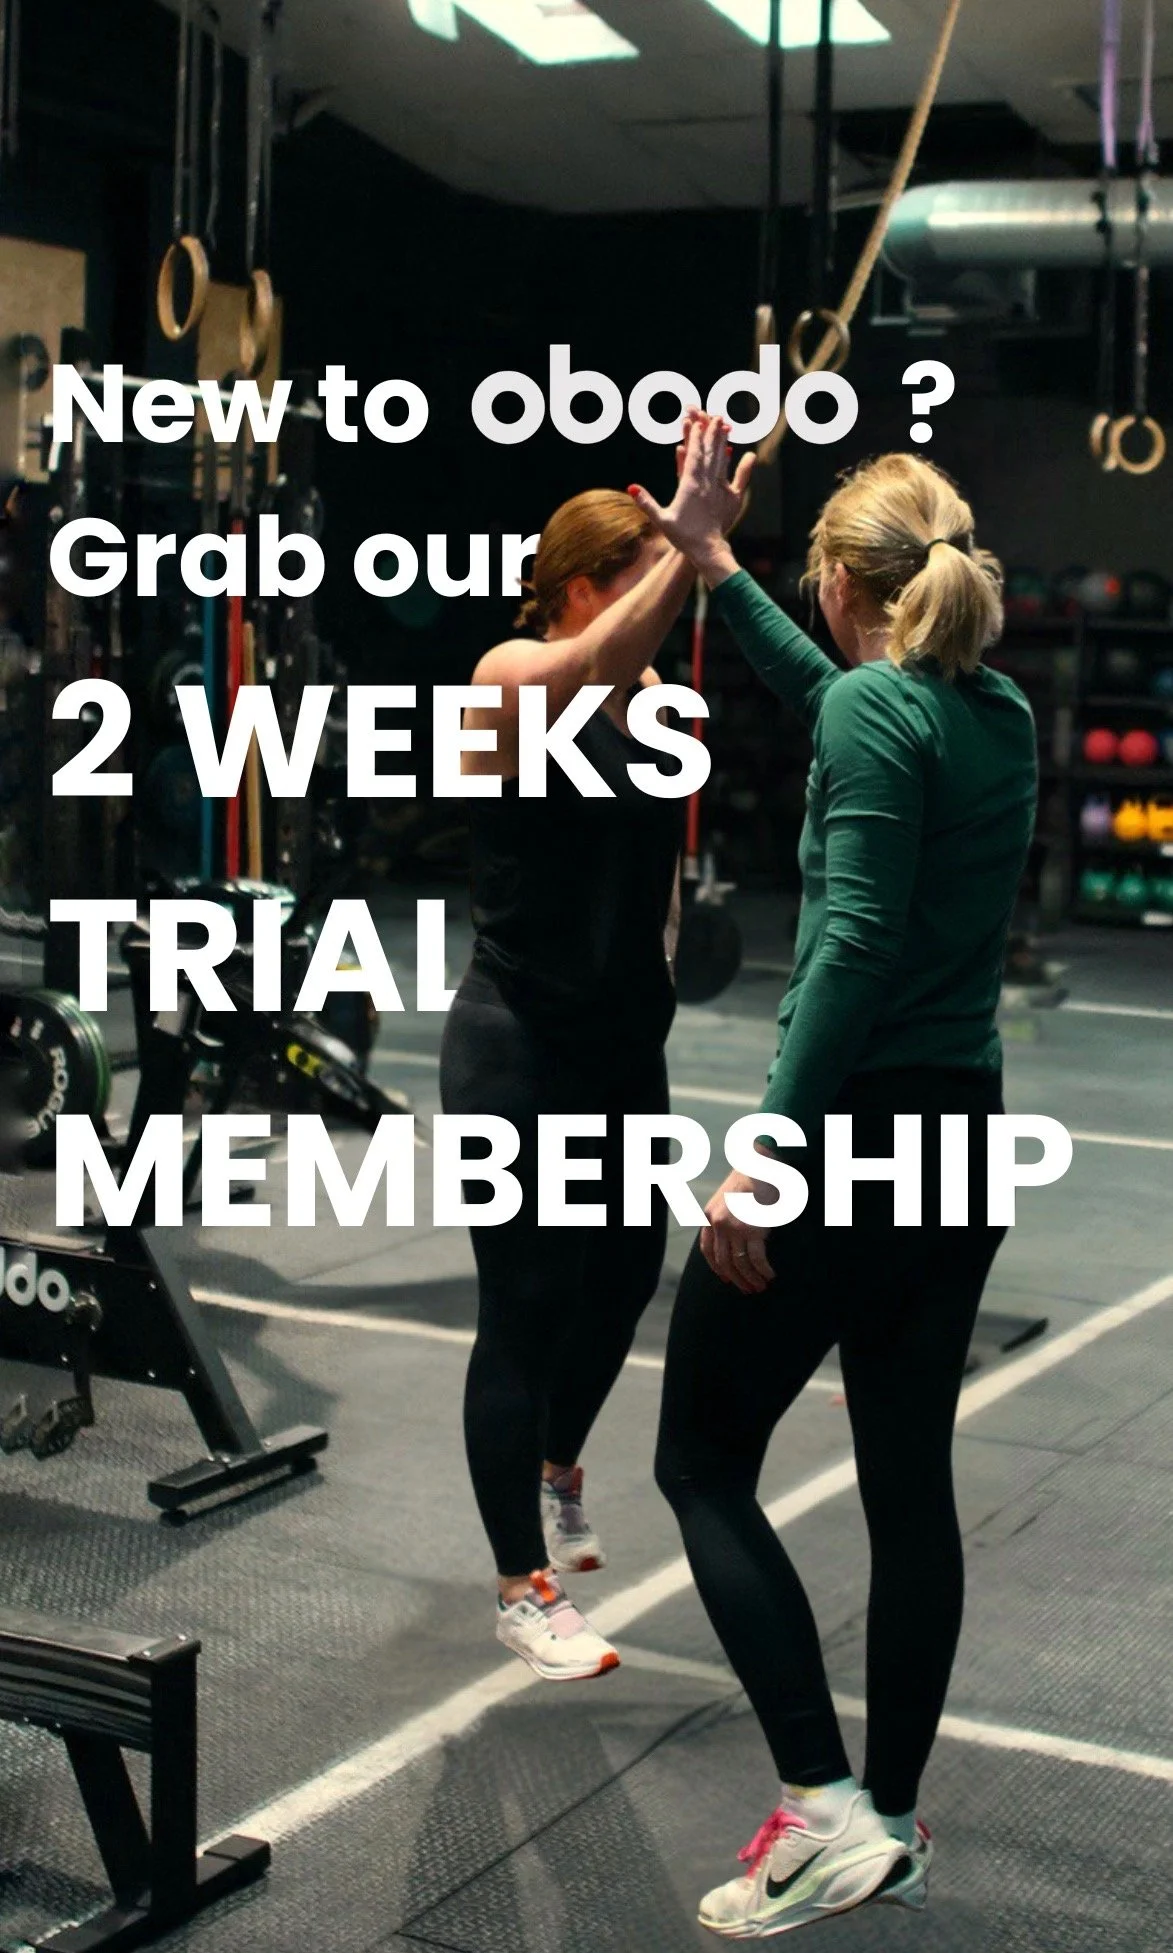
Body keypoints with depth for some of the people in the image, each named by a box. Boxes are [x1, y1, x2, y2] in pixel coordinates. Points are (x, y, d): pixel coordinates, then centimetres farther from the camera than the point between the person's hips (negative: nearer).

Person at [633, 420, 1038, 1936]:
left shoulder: (876, 715, -13)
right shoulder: (999, 714, 12)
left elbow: (858, 941, -23)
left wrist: (767, 1155, -24)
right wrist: (713, 561, 37)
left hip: (853, 1134, -8)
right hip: (963, 1137, 9)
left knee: (703, 1466, 4)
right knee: (909, 1484, 14)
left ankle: (826, 1811, -1)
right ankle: (890, 1824, 24)